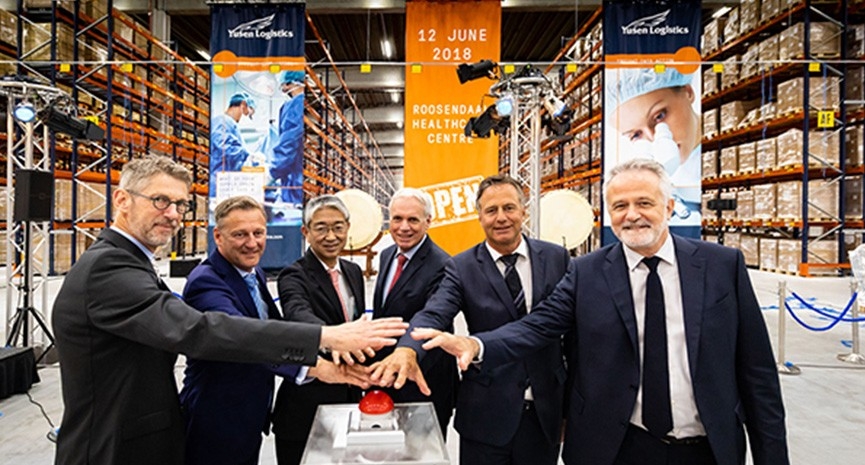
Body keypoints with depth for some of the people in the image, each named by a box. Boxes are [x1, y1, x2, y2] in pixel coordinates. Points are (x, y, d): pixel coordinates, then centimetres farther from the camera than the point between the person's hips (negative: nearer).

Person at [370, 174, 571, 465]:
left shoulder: (556, 257, -1)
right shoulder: (462, 267, -6)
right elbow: (433, 315, -20)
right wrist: (407, 350, -42)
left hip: (546, 410, 2)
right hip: (486, 413, -1)